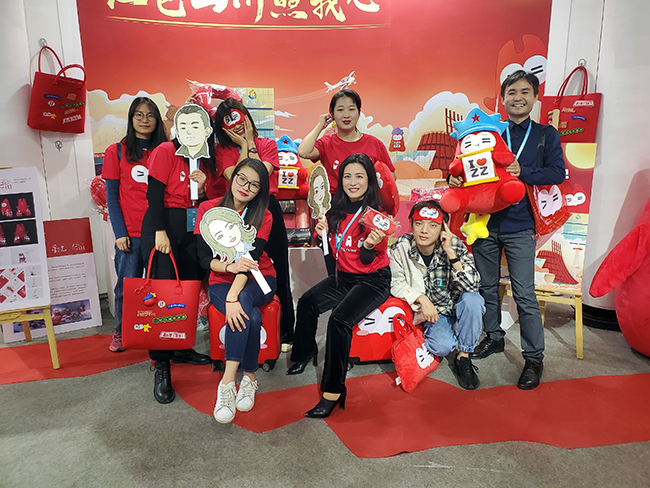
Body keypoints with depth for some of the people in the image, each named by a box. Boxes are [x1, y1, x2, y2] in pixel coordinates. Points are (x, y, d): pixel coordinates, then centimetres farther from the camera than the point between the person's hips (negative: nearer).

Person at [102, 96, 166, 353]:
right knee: (127, 286, 5)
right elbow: (112, 197, 3)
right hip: (131, 233, -1)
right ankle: (120, 332, 25)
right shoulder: (116, 151, 6)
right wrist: (120, 233, -6)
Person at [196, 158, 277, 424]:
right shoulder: (208, 208, -2)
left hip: (258, 281, 0)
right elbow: (204, 257, -7)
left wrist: (234, 297, -32)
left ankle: (227, 383, -23)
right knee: (252, 317, -32)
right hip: (221, 282, 0)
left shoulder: (263, 217, -4)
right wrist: (229, 266, -29)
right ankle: (249, 377, -17)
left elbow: (250, 258, -17)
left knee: (242, 306, -34)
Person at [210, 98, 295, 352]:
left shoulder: (268, 144, 7)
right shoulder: (223, 150, 8)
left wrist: (251, 143, -5)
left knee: (277, 272, 3)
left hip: (268, 211, 0)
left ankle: (285, 333, 15)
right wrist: (244, 145, -5)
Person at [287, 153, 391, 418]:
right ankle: (305, 353, 11)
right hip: (344, 276, 6)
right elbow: (332, 248, 12)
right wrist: (322, 232, -8)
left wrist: (370, 246, -33)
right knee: (307, 302, -16)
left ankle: (333, 391, -18)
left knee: (339, 318, -28)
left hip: (374, 280, -6)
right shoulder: (338, 209, 1)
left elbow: (366, 262, -13)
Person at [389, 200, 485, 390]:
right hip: (430, 311, -1)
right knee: (442, 347, -27)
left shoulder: (454, 245, -19)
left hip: (457, 306, 1)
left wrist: (451, 253, -34)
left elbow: (472, 286, -27)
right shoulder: (401, 247, -17)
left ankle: (463, 357, -12)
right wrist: (421, 299, -21)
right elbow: (396, 284, -7)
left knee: (472, 299, -33)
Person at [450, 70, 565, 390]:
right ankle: (494, 337, 32)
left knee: (524, 293, -3)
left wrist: (522, 172, -17)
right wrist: (455, 178, -11)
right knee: (487, 286, 12)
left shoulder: (546, 135, 7)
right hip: (485, 221, 2)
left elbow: (557, 173, -2)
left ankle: (534, 357, 11)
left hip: (520, 226, -2)